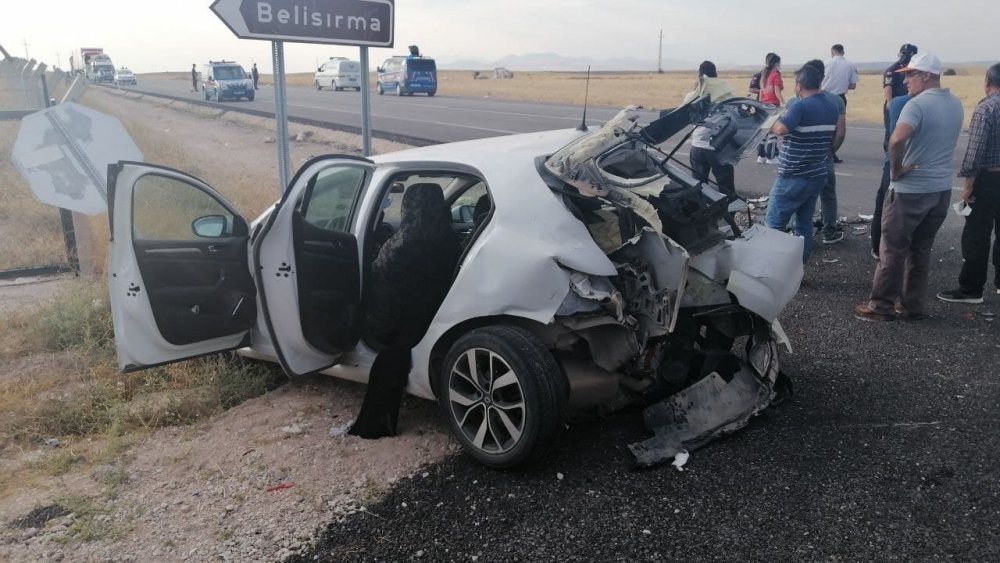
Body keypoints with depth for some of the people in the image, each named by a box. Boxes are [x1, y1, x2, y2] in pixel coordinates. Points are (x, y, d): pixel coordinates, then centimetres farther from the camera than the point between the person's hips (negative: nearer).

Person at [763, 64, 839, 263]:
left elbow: (781, 129, -32)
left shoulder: (801, 106, -17)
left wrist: (770, 124, -13)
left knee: (773, 223, 0)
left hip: (793, 177, -8)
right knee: (804, 223, 12)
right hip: (817, 175, 8)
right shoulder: (832, 107, 9)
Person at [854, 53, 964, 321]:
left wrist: (896, 169, -20)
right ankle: (912, 305, 21)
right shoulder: (956, 105, 9)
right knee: (921, 250, 15)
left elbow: (897, 140, -35)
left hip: (910, 190, -7)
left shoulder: (917, 104, -18)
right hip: (941, 188, 7)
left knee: (893, 249, 3)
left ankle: (881, 305, 10)